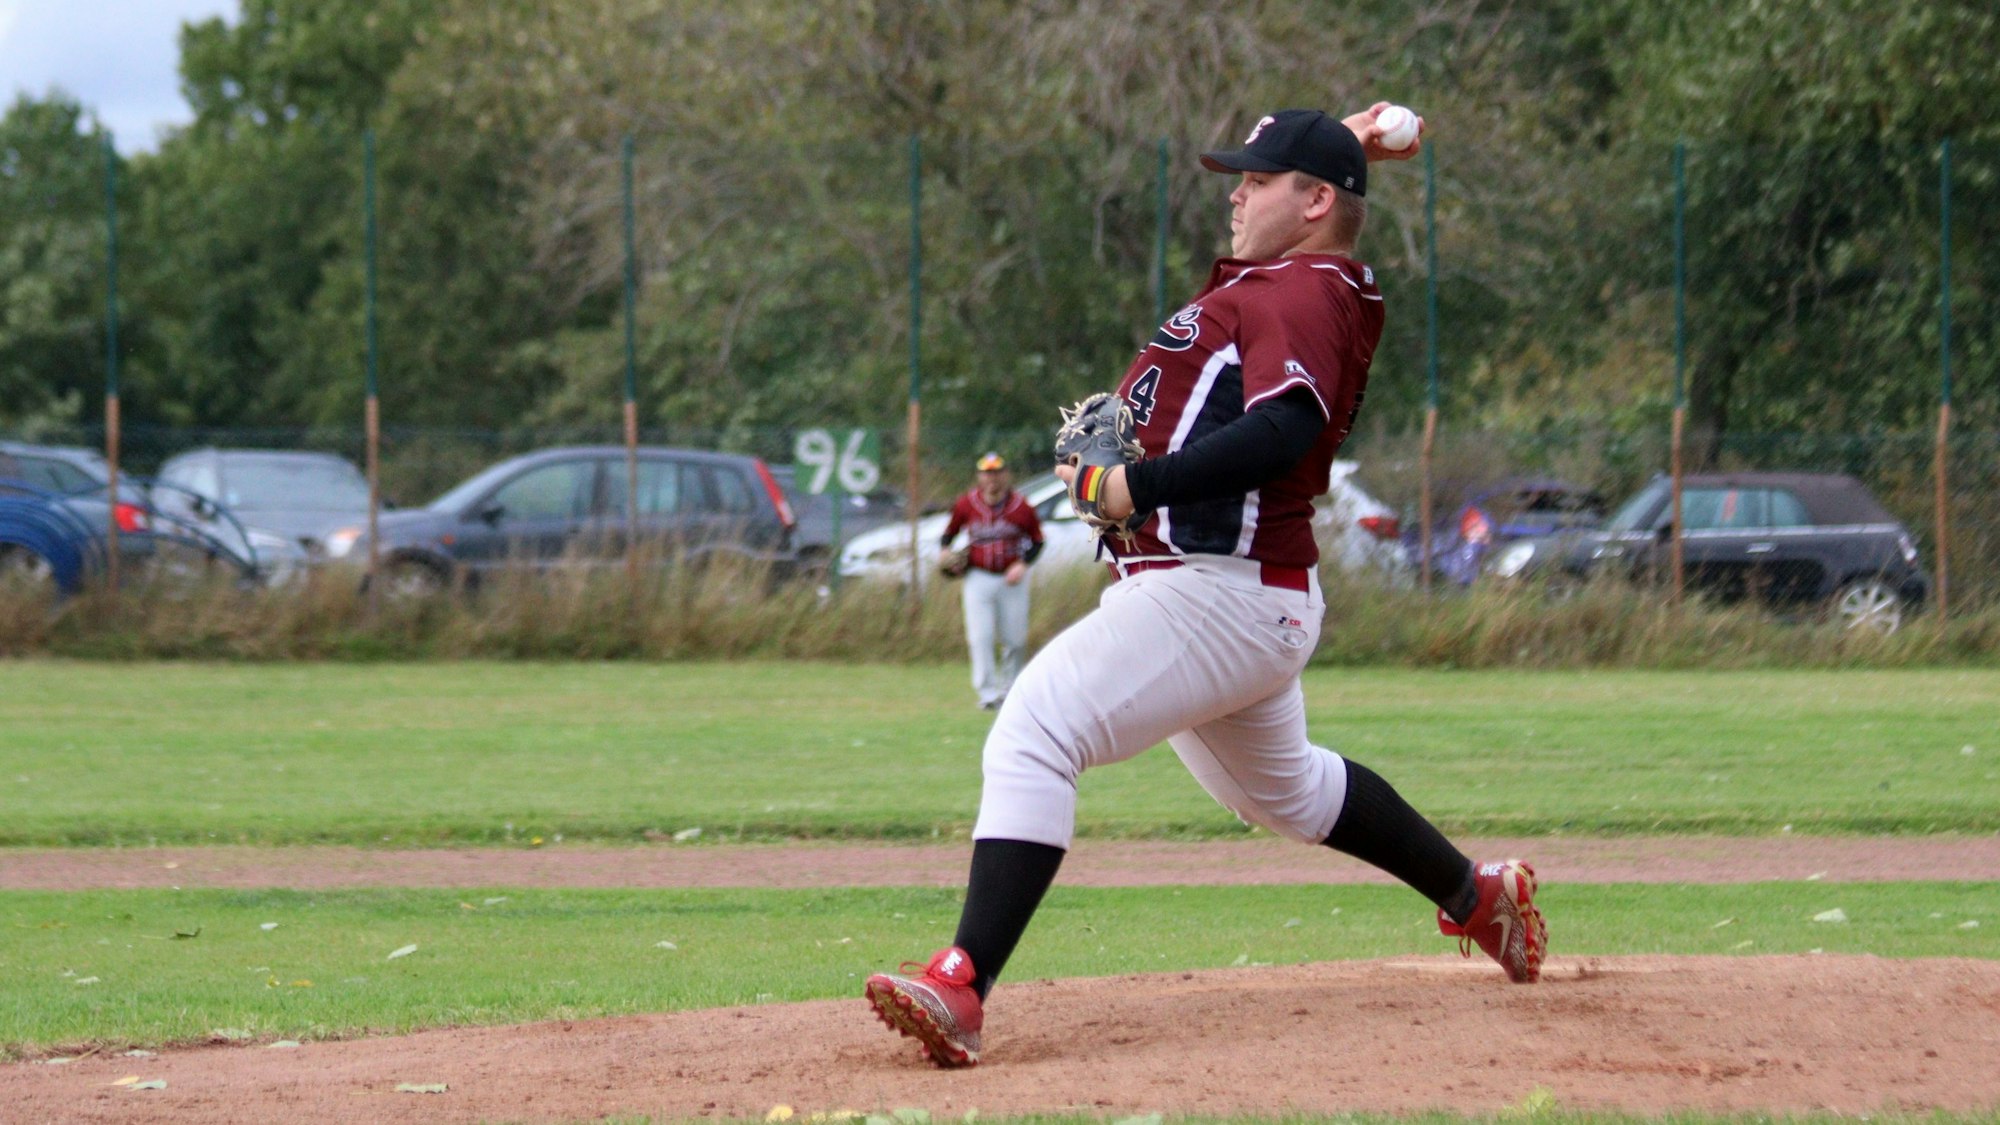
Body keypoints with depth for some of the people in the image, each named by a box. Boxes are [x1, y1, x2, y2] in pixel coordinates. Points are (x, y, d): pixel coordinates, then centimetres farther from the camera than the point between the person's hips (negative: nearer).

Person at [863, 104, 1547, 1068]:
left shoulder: (1305, 296, -14)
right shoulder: (1266, 278, 16)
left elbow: (1282, 430, -30)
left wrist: (1138, 486, -32)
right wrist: (1343, 151, 27)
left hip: (1220, 595, -12)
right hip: (1239, 597, 12)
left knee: (1036, 727, -24)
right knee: (1282, 787, 30)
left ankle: (962, 985, -35)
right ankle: (1477, 895, 45)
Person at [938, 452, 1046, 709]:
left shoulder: (1020, 506, -6)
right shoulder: (967, 504, -2)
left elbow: (1037, 540, 3)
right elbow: (950, 531, 11)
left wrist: (1023, 564, -12)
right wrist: (944, 549, -9)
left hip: (1011, 579, 0)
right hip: (978, 579, 0)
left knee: (1015, 640, 4)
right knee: (980, 637, -9)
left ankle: (1009, 687, 25)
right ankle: (987, 692, -6)